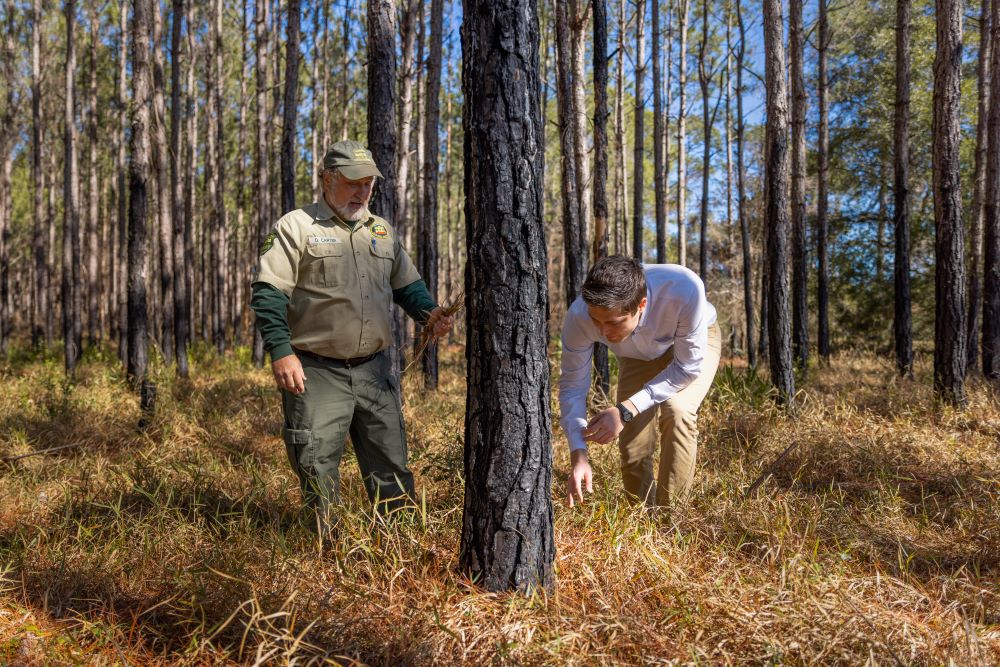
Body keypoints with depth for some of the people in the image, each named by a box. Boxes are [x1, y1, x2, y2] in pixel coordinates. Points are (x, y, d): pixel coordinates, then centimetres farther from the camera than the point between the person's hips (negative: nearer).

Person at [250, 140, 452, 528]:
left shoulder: (381, 231, 15)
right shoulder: (296, 227, -3)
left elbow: (407, 285, 21)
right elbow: (268, 292, -8)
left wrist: (428, 313, 0)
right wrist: (281, 352, -17)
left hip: (374, 369, 5)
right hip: (316, 372, -4)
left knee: (390, 462, 10)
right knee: (317, 466, 3)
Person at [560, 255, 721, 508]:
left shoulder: (684, 289, -44)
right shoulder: (578, 318, -36)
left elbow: (688, 366, -30)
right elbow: (572, 386, -22)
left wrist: (625, 411, -37)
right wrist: (578, 455, -34)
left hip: (691, 346, -2)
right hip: (638, 357, 2)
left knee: (677, 412, -29)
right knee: (632, 449, -6)